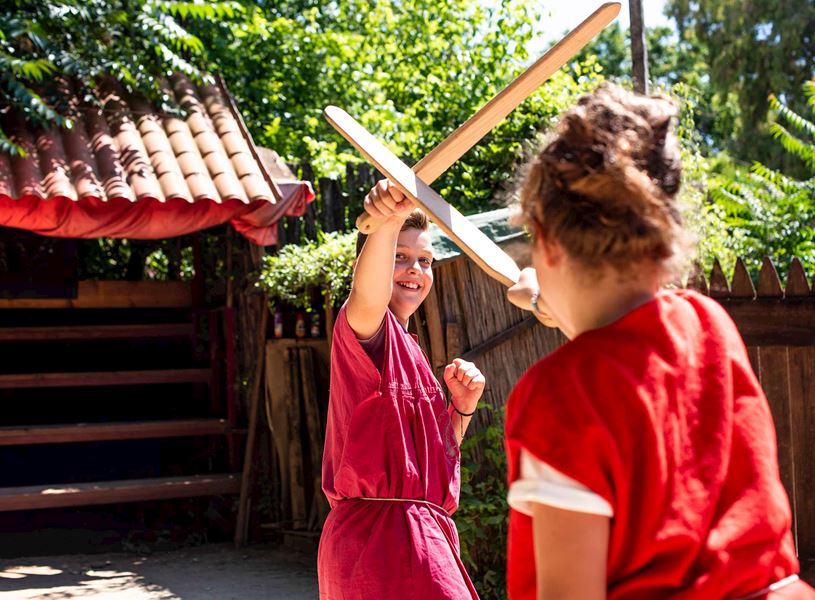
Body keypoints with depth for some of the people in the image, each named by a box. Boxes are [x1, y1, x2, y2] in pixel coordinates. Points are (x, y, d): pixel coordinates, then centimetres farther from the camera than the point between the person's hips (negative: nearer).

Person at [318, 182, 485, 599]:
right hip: (380, 531, -9)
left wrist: (462, 406, 5)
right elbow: (369, 296, -35)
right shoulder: (362, 329, -8)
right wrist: (388, 221, -53)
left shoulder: (407, 349, 19)